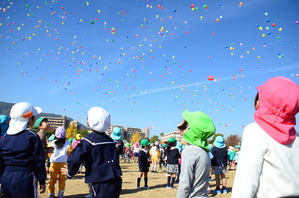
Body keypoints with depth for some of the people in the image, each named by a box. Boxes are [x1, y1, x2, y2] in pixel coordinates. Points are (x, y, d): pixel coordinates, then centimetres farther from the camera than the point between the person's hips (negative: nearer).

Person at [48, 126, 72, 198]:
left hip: (53, 163, 0)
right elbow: (69, 154, -2)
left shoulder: (53, 143, -6)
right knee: (62, 179, 10)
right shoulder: (67, 143, -7)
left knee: (52, 179, 13)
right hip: (63, 163, 0)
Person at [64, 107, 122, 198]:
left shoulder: (88, 141, -11)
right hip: (116, 182, 7)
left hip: (102, 184, -7)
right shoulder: (110, 140, 10)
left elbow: (75, 159, -17)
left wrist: (70, 173, 4)